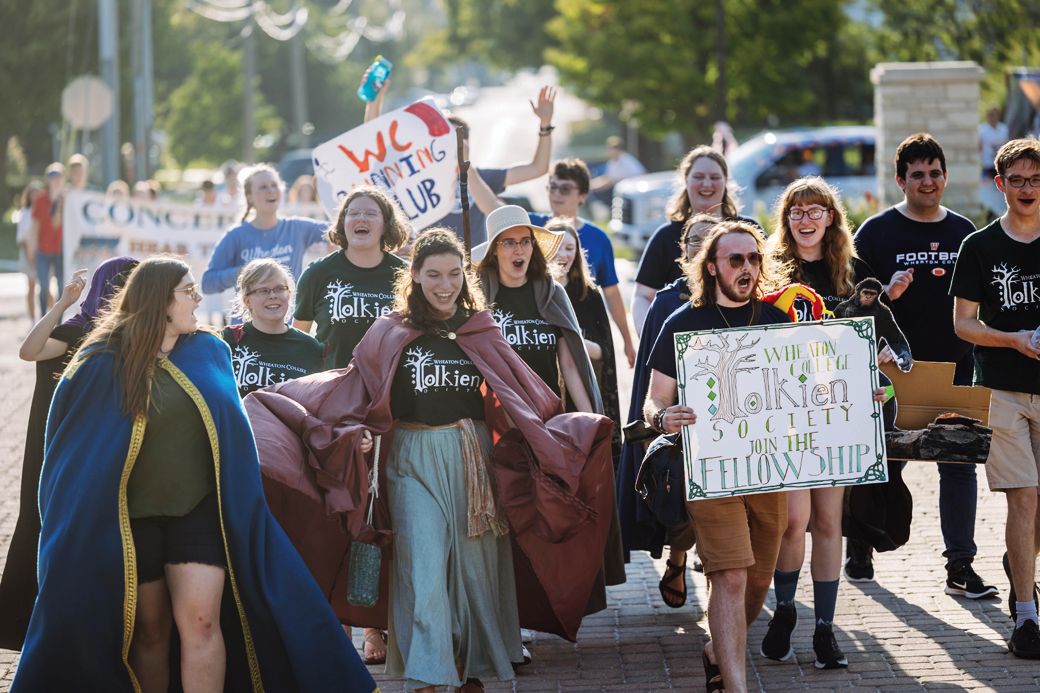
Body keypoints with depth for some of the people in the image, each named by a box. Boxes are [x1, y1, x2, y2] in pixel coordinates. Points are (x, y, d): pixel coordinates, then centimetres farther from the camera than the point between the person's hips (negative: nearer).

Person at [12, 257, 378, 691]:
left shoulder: (210, 353, 3)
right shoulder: (103, 361, -8)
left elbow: (230, 432, 12)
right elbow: (74, 442, -2)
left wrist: (238, 505, 10)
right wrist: (80, 516, -3)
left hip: (199, 510, 2)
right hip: (130, 518, -1)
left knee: (199, 620, -11)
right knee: (148, 630, 7)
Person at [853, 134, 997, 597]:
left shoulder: (964, 232, 11)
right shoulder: (877, 232, 0)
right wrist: (888, 293, -19)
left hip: (954, 368, 3)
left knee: (960, 465, -1)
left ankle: (960, 567, 2)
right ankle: (859, 549, 23)